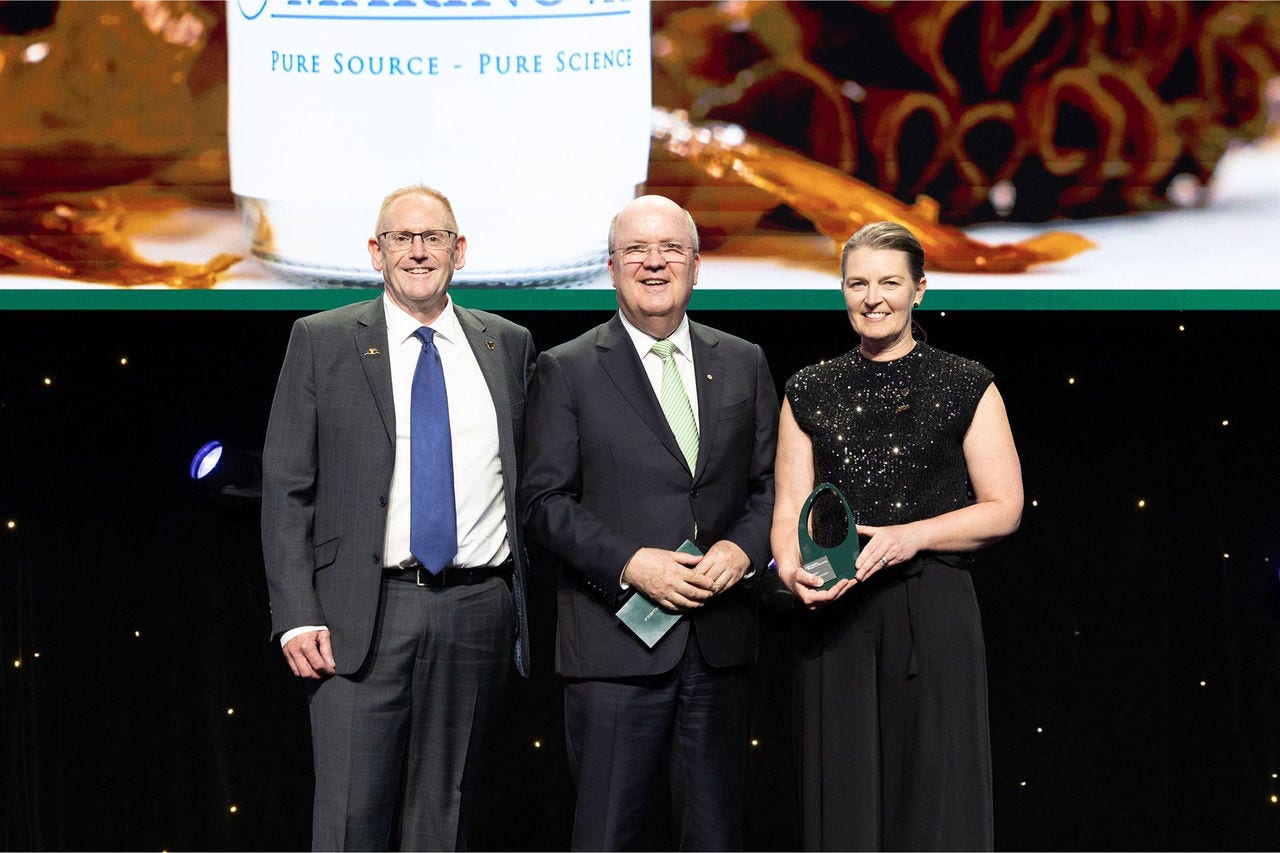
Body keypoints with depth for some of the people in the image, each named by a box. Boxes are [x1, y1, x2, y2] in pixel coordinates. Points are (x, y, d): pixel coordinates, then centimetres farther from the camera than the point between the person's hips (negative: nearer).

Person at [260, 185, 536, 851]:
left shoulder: (508, 345, 11)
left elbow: (527, 476, 15)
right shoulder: (322, 341, 3)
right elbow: (285, 488, 0)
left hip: (478, 613, 3)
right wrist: (296, 617, -9)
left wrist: (527, 606, 8)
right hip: (362, 616, -2)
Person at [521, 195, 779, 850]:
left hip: (720, 642, 4)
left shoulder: (743, 363, 12)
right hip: (616, 643, -3)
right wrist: (629, 563, -16)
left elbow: (770, 483, 13)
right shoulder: (567, 371, 1)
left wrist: (744, 548, -7)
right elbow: (545, 502, -4)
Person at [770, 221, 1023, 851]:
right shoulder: (810, 392, 10)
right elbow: (790, 509, 6)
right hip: (834, 616, 2)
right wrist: (792, 568, -15)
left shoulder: (965, 387, 3)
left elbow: (1003, 509, 0)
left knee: (936, 800, -2)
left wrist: (914, 536, -13)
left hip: (933, 615, -2)